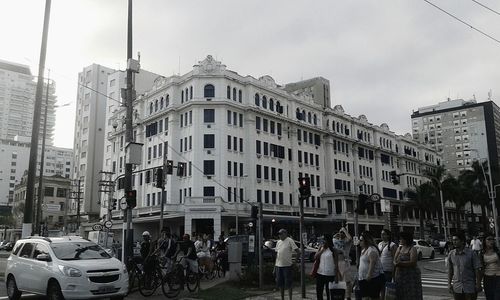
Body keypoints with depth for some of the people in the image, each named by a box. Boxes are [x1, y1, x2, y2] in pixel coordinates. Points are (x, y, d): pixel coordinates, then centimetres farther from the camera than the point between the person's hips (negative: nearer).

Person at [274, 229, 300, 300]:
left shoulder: (289, 241, -6)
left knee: (288, 283, -1)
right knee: (280, 283, 11)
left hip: (287, 265, -6)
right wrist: (275, 266, 16)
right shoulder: (278, 242, 14)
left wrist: (295, 260, -10)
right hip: (278, 265, 6)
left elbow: (298, 251, -9)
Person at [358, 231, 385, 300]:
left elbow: (372, 263, -24)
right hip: (364, 279, 10)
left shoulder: (371, 250, -16)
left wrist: (369, 275, -28)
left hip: (373, 279, -10)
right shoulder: (364, 250, 16)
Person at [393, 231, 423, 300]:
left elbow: (413, 262, -18)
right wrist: (396, 263, -14)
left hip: (410, 275, -6)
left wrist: (401, 263, -19)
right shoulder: (399, 248, 13)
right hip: (399, 275, 6)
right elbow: (395, 260, 8)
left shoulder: (412, 249, -7)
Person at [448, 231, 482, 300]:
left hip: (470, 287, -3)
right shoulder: (451, 254, 0)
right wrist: (449, 284, 4)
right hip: (457, 288, 3)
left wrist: (478, 284, -7)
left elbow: (477, 270, -5)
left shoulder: (471, 253, -8)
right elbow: (450, 270, 7)